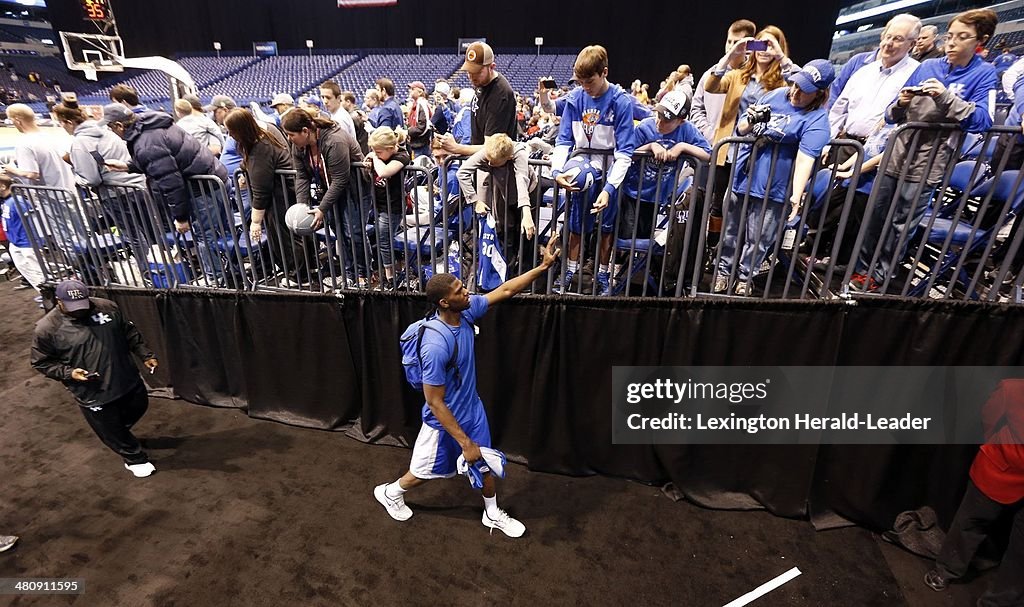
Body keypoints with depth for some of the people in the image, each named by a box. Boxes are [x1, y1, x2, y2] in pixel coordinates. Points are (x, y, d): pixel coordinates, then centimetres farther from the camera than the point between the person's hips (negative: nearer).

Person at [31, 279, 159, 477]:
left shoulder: (107, 307, -6)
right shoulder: (47, 328, -15)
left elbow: (130, 333, 7)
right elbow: (41, 363, -4)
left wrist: (145, 355, 2)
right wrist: (69, 372, -20)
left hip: (127, 381, 4)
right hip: (93, 394, -4)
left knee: (138, 408, 26)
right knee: (111, 430, 13)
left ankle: (120, 433, 56)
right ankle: (135, 459, 36)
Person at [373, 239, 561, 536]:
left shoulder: (466, 311, -16)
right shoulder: (436, 346, -37)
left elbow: (504, 290, -3)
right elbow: (435, 403, -28)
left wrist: (543, 266, -8)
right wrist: (465, 442, -22)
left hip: (472, 408, 6)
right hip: (445, 420, -6)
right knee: (427, 471, 20)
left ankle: (493, 514, 46)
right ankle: (389, 492, 51)